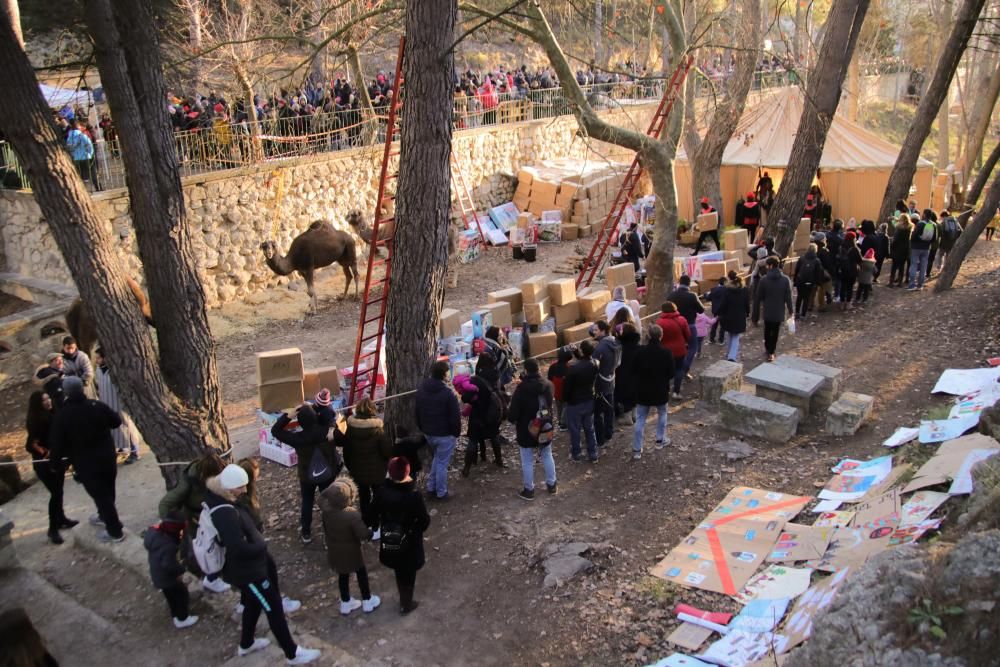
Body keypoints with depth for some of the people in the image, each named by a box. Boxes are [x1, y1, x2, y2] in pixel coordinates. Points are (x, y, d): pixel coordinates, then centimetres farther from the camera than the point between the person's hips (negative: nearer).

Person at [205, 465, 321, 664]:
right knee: (274, 609, 5)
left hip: (248, 566, 10)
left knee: (254, 603, 29)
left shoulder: (216, 496, -5)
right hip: (247, 570, -10)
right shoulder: (225, 514, -36)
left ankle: (246, 644, 50)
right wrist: (261, 544, -18)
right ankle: (293, 654, 20)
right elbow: (239, 548, -37)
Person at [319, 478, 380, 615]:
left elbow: (322, 497, 2)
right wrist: (371, 532, -7)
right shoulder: (353, 515, -36)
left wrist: (330, 490, -8)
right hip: (351, 552, -5)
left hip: (334, 551, 5)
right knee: (361, 574, 21)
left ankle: (346, 603, 43)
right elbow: (363, 535, -27)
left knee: (343, 575, 26)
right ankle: (367, 602, 39)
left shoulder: (326, 509, -21)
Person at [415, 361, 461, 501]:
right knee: (442, 463, 7)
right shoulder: (448, 394, -24)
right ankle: (441, 493, 17)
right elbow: (455, 417, -18)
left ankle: (431, 488, 28)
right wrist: (457, 433, -3)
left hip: (428, 433, 7)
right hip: (445, 434, -7)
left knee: (437, 458, 26)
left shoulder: (421, 389, -1)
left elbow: (418, 412, 10)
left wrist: (422, 428, 21)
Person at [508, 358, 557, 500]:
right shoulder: (548, 384, -7)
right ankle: (551, 484, 33)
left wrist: (512, 419, 0)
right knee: (547, 456, 22)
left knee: (527, 461, 9)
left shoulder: (522, 388, -25)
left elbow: (514, 410, -19)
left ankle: (529, 490, 18)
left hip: (526, 429, -5)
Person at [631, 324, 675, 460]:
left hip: (643, 390, 1)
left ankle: (637, 450, 6)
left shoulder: (640, 351, -12)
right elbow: (671, 373, -8)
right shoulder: (666, 353, -15)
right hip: (661, 390, -1)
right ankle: (660, 440, 37)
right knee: (662, 414, 27)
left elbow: (634, 369, -1)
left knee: (640, 419, 7)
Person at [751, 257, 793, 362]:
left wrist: (755, 315, -1)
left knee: (767, 331, 21)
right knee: (775, 332, 12)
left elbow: (757, 298, -9)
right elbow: (788, 297, -5)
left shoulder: (764, 280, -13)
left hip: (767, 311, 0)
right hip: (779, 311, 0)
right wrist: (790, 310, 11)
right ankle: (771, 352, 13)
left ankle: (768, 348, 32)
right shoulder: (785, 279, -9)